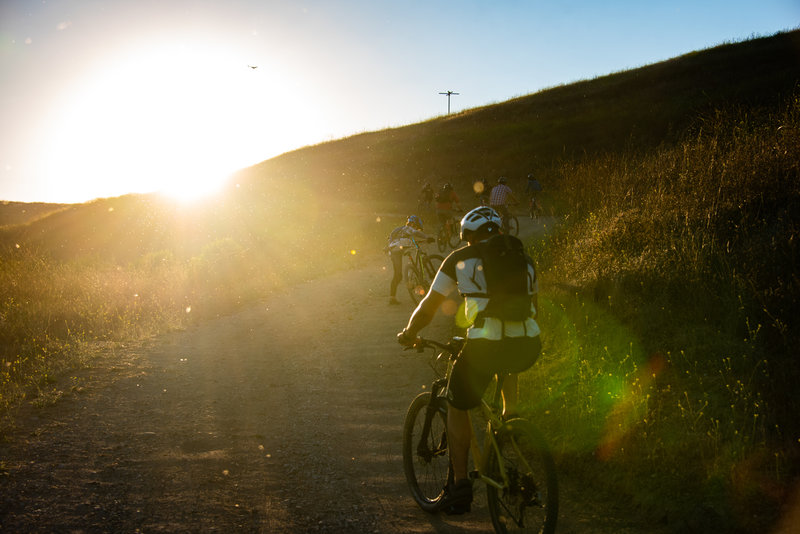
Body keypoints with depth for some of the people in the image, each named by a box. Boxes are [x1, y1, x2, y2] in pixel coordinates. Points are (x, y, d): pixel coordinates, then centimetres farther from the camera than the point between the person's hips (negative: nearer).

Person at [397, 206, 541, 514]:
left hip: (484, 347, -4)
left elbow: (429, 306, 13)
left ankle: (460, 485, 18)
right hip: (528, 347, 4)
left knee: (457, 408, 19)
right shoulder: (523, 258, 20)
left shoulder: (460, 259, 10)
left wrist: (408, 334, 29)